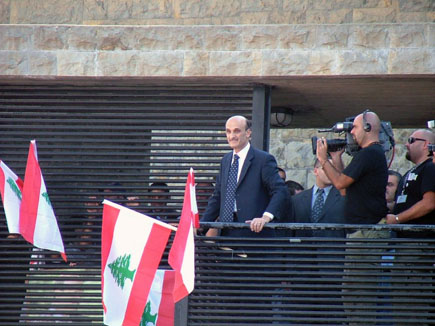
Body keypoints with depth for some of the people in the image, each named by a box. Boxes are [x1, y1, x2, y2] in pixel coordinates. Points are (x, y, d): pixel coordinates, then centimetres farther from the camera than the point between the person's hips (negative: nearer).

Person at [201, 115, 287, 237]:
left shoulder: (264, 159, -4)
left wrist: (266, 217, -26)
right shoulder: (226, 160, 18)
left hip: (254, 231, -6)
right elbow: (217, 197, 21)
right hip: (226, 231, 6)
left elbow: (280, 190, -13)